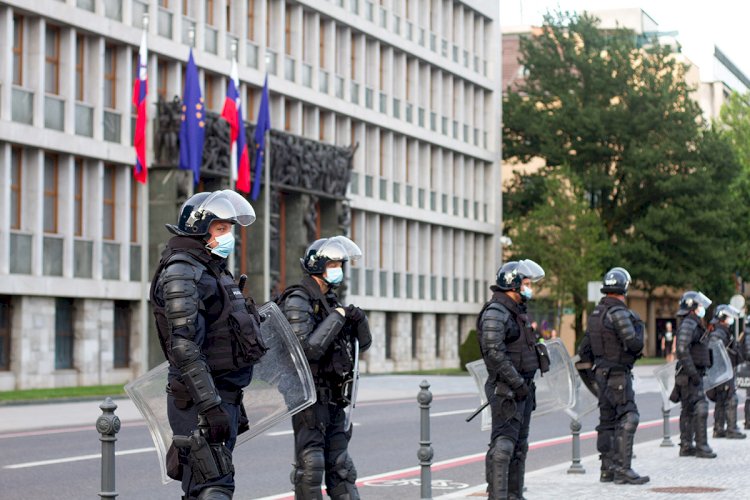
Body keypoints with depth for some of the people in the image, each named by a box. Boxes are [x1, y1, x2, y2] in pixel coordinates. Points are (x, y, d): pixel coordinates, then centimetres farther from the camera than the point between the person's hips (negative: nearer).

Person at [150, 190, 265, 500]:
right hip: (200, 401, -10)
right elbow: (184, 348, -23)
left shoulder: (214, 271, 19)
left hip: (223, 396, 10)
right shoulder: (181, 273, -13)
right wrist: (210, 406, -29)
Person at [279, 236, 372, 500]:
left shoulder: (331, 301, 14)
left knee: (341, 467, 10)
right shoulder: (298, 302, -11)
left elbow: (362, 344, 17)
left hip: (334, 401, 9)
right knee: (311, 466, -6)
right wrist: (337, 318, -18)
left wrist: (358, 320, -3)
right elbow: (308, 349, -24)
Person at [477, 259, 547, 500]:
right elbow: (494, 353, -23)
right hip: (506, 389, -10)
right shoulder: (495, 313, -15)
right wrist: (517, 383, -22)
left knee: (520, 446, 14)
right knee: (503, 445, -12)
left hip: (523, 387, 10)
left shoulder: (518, 311, 17)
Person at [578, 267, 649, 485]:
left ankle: (607, 469, 15)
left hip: (602, 374, 9)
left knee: (607, 421, 12)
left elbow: (584, 349, 18)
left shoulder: (595, 313, 13)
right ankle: (622, 469, -15)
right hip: (618, 375, -9)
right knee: (628, 418, -10)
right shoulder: (619, 313, -15)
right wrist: (638, 327, 0)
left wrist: (590, 372, 27)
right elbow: (634, 344, -21)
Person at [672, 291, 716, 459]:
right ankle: (701, 446, -12)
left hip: (695, 374, 10)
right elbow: (682, 350, -24)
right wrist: (693, 373, -26)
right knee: (700, 408, -12)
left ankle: (686, 446, 14)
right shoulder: (687, 325, -14)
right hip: (690, 375, -10)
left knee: (688, 411, 11)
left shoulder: (695, 325, 19)